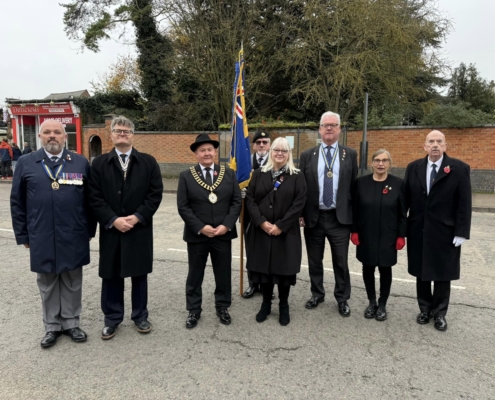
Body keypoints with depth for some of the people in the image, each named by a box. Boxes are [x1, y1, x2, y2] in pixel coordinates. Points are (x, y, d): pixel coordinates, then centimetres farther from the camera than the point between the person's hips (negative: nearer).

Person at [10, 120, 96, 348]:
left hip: (73, 237, 0)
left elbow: (90, 199, 4)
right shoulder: (25, 164, 3)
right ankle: (52, 326, 29)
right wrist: (23, 235, 3)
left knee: (72, 282, 12)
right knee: (47, 284, 13)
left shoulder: (81, 163, 3)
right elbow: (17, 202, 5)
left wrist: (90, 230, 2)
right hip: (41, 237, 0)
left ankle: (71, 323, 28)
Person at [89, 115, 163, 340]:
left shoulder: (148, 162, 3)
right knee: (111, 275, 10)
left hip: (140, 229, 0)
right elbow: (94, 197, -4)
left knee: (139, 274, 10)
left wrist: (137, 216, -13)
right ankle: (112, 318, 27)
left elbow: (155, 194, -3)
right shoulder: (99, 163, 3)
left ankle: (140, 316, 27)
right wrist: (113, 220, -14)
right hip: (110, 229, 0)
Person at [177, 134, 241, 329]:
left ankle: (222, 307, 31)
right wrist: (201, 227, -15)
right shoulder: (186, 176, -1)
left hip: (223, 234, 2)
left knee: (223, 273, 12)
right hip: (196, 235, -1)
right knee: (195, 275, 11)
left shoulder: (229, 174, 4)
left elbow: (236, 202, 1)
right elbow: (183, 207, -7)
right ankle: (194, 310, 27)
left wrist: (226, 225, -12)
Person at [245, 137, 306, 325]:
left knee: (284, 268, 5)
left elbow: (299, 204, -8)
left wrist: (280, 226, -14)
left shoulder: (297, 177, 0)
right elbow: (250, 199, 0)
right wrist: (262, 222, -12)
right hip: (262, 231, 2)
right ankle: (266, 304, 25)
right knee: (263, 267, 8)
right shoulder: (259, 174, 6)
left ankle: (284, 306, 24)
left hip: (286, 232, -2)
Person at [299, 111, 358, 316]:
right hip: (313, 217, 1)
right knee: (314, 260, 13)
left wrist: (354, 215, 0)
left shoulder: (350, 154, 4)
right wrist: (300, 214, -2)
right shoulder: (307, 155, 5)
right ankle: (317, 294, 32)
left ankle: (342, 299, 25)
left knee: (341, 261, 7)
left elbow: (354, 186, 4)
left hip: (340, 217, -1)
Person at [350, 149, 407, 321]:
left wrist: (401, 235, -4)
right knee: (368, 268, 10)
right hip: (366, 234, 1)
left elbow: (402, 212, -2)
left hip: (388, 235, -1)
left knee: (385, 269, 9)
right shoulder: (361, 182, -2)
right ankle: (371, 302, 28)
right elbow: (355, 209, 1)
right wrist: (354, 231, -3)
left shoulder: (398, 183, -4)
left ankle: (382, 304, 26)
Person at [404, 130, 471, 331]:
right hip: (418, 230, 3)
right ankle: (425, 309, 30)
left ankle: (439, 313, 26)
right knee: (421, 273, 12)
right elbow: (406, 198, 4)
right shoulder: (413, 168, 3)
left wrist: (461, 232, -11)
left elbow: (464, 203, -7)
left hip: (445, 232, -2)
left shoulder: (459, 169, -6)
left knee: (442, 274, 9)